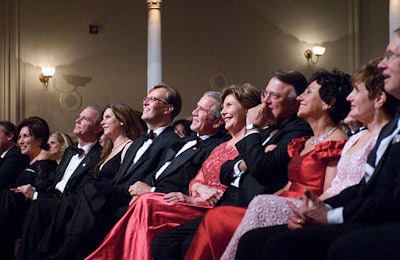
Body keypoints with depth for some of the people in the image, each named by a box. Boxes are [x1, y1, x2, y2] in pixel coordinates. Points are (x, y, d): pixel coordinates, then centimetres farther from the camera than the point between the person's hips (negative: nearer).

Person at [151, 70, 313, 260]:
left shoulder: (298, 131, -7)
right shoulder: (265, 131, 20)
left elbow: (261, 169, -23)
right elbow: (224, 173, 20)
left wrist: (252, 128, -7)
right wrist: (242, 164, -3)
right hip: (226, 207, 9)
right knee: (162, 244, -3)